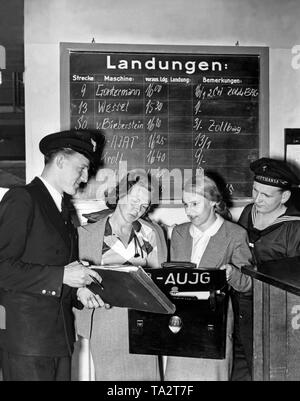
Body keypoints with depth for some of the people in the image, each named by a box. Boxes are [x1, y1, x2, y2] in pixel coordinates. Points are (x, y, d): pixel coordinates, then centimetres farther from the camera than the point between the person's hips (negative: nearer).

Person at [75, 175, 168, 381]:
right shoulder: (88, 233, 0)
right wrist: (84, 291, -17)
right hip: (105, 322, -2)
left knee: (145, 372, 2)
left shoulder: (152, 233, 7)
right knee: (110, 373, 2)